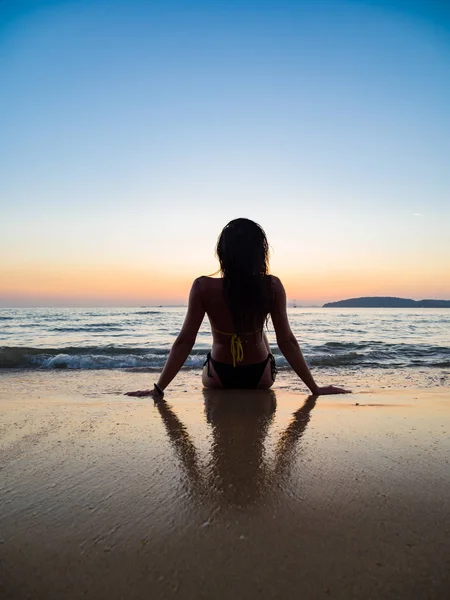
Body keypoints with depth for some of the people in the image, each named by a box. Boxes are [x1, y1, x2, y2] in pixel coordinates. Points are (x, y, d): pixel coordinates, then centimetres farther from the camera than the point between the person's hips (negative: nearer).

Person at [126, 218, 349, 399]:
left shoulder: (203, 287, -24)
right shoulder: (272, 287, -21)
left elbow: (184, 341, -21)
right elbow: (287, 342, -19)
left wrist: (158, 389, -13)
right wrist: (315, 388, -9)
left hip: (218, 378, -1)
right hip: (260, 378, 2)